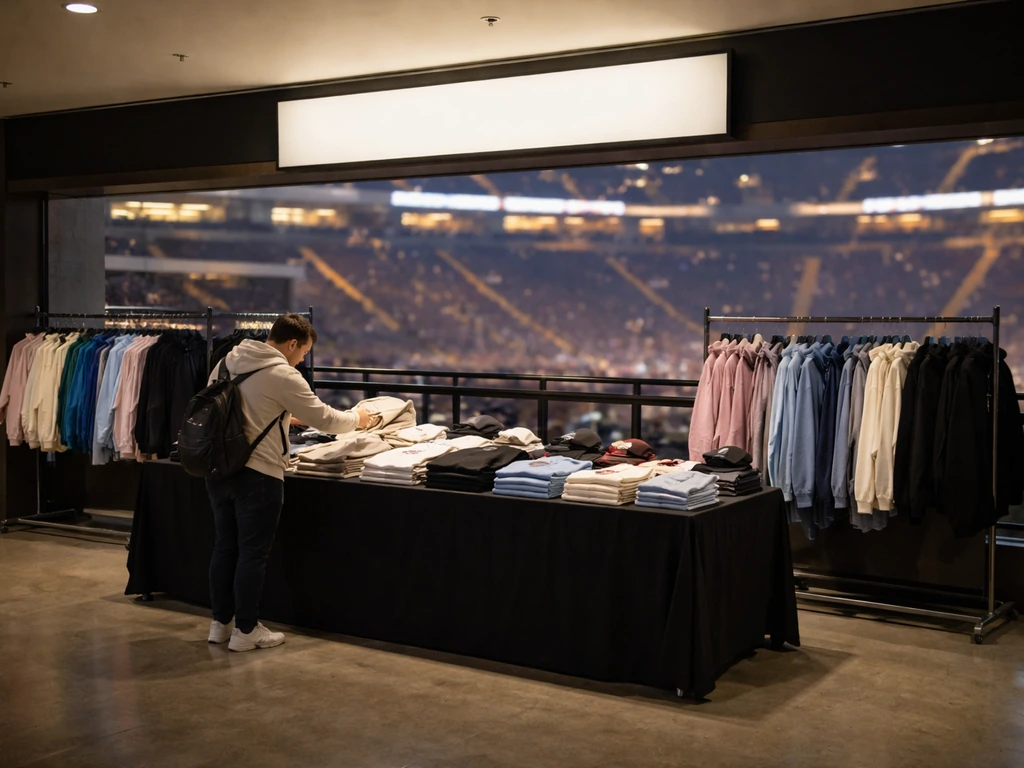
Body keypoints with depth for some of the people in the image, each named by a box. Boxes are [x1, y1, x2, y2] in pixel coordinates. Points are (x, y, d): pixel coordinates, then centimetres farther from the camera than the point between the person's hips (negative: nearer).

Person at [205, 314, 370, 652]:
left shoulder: (228, 361, 7)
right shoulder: (282, 376, -14)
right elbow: (325, 419, -10)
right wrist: (356, 418, 8)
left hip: (219, 468, 7)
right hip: (258, 474, -7)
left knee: (225, 547, 16)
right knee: (252, 554, 3)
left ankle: (221, 623, 26)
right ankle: (245, 631, 12)